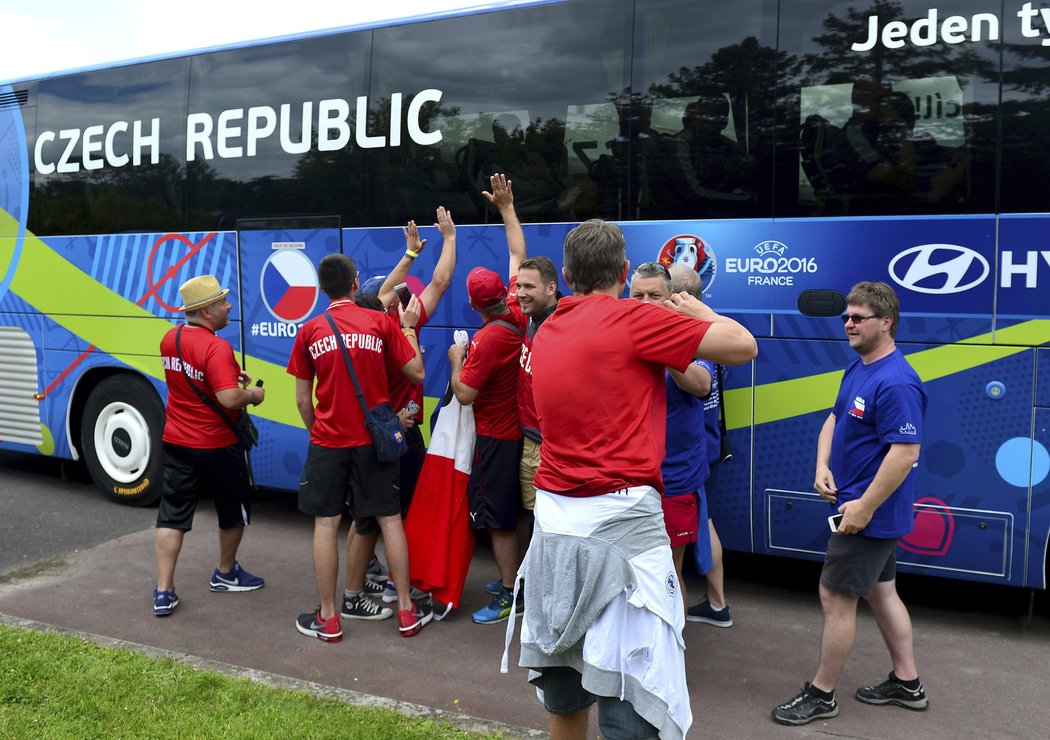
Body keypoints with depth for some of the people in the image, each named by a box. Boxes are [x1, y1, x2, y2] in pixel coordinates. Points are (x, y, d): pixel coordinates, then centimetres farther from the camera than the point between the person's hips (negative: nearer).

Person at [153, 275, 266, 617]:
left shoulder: (170, 338, 3)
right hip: (217, 446, -6)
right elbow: (229, 399, -32)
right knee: (234, 510, 16)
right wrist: (252, 394, -12)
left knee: (172, 515, 8)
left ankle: (163, 592, 5)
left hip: (176, 442, 6)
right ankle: (226, 574, 33)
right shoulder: (217, 348, -24)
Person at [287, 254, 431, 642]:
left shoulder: (309, 331, 0)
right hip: (375, 438, 0)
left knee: (326, 523, 7)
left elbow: (302, 399, 3)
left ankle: (328, 618, 12)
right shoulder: (380, 323, -3)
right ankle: (406, 610, 15)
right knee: (389, 518, 9)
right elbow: (416, 372, 0)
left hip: (328, 441, 0)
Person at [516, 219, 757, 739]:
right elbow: (743, 346, -5)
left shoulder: (547, 332, 13)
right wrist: (698, 312, 13)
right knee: (631, 696, -2)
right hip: (620, 520, -7)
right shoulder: (634, 319, -7)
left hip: (554, 520, 7)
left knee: (564, 692, 19)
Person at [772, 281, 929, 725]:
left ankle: (821, 695, 14)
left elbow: (906, 452, -27)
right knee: (880, 592, 18)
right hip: (860, 506, 10)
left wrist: (864, 506, -24)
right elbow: (834, 419, 17)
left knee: (836, 597, 0)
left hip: (869, 513, -10)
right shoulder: (857, 370, 7)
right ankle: (907, 683, 32)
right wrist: (822, 466, 0)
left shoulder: (896, 383, -23)